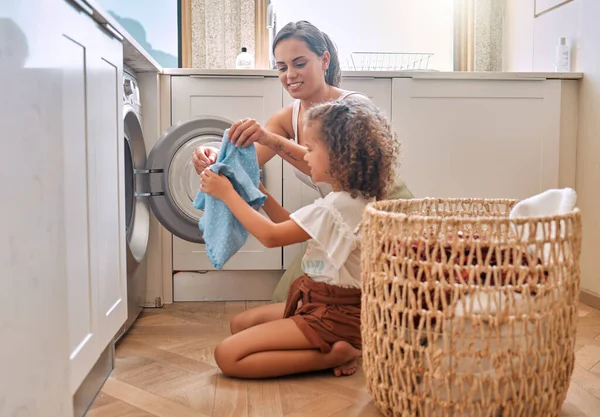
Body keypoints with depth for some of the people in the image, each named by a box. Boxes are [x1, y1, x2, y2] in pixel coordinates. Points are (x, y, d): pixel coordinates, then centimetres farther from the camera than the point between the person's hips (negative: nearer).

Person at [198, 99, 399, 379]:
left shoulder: (336, 207, -24)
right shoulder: (356, 199, 6)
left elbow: (271, 236, -17)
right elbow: (291, 226, 15)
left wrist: (227, 194, -10)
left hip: (332, 317, -10)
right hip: (331, 305, 10)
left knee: (227, 355, -13)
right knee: (240, 324, 19)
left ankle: (331, 355, -11)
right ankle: (333, 347, 6)